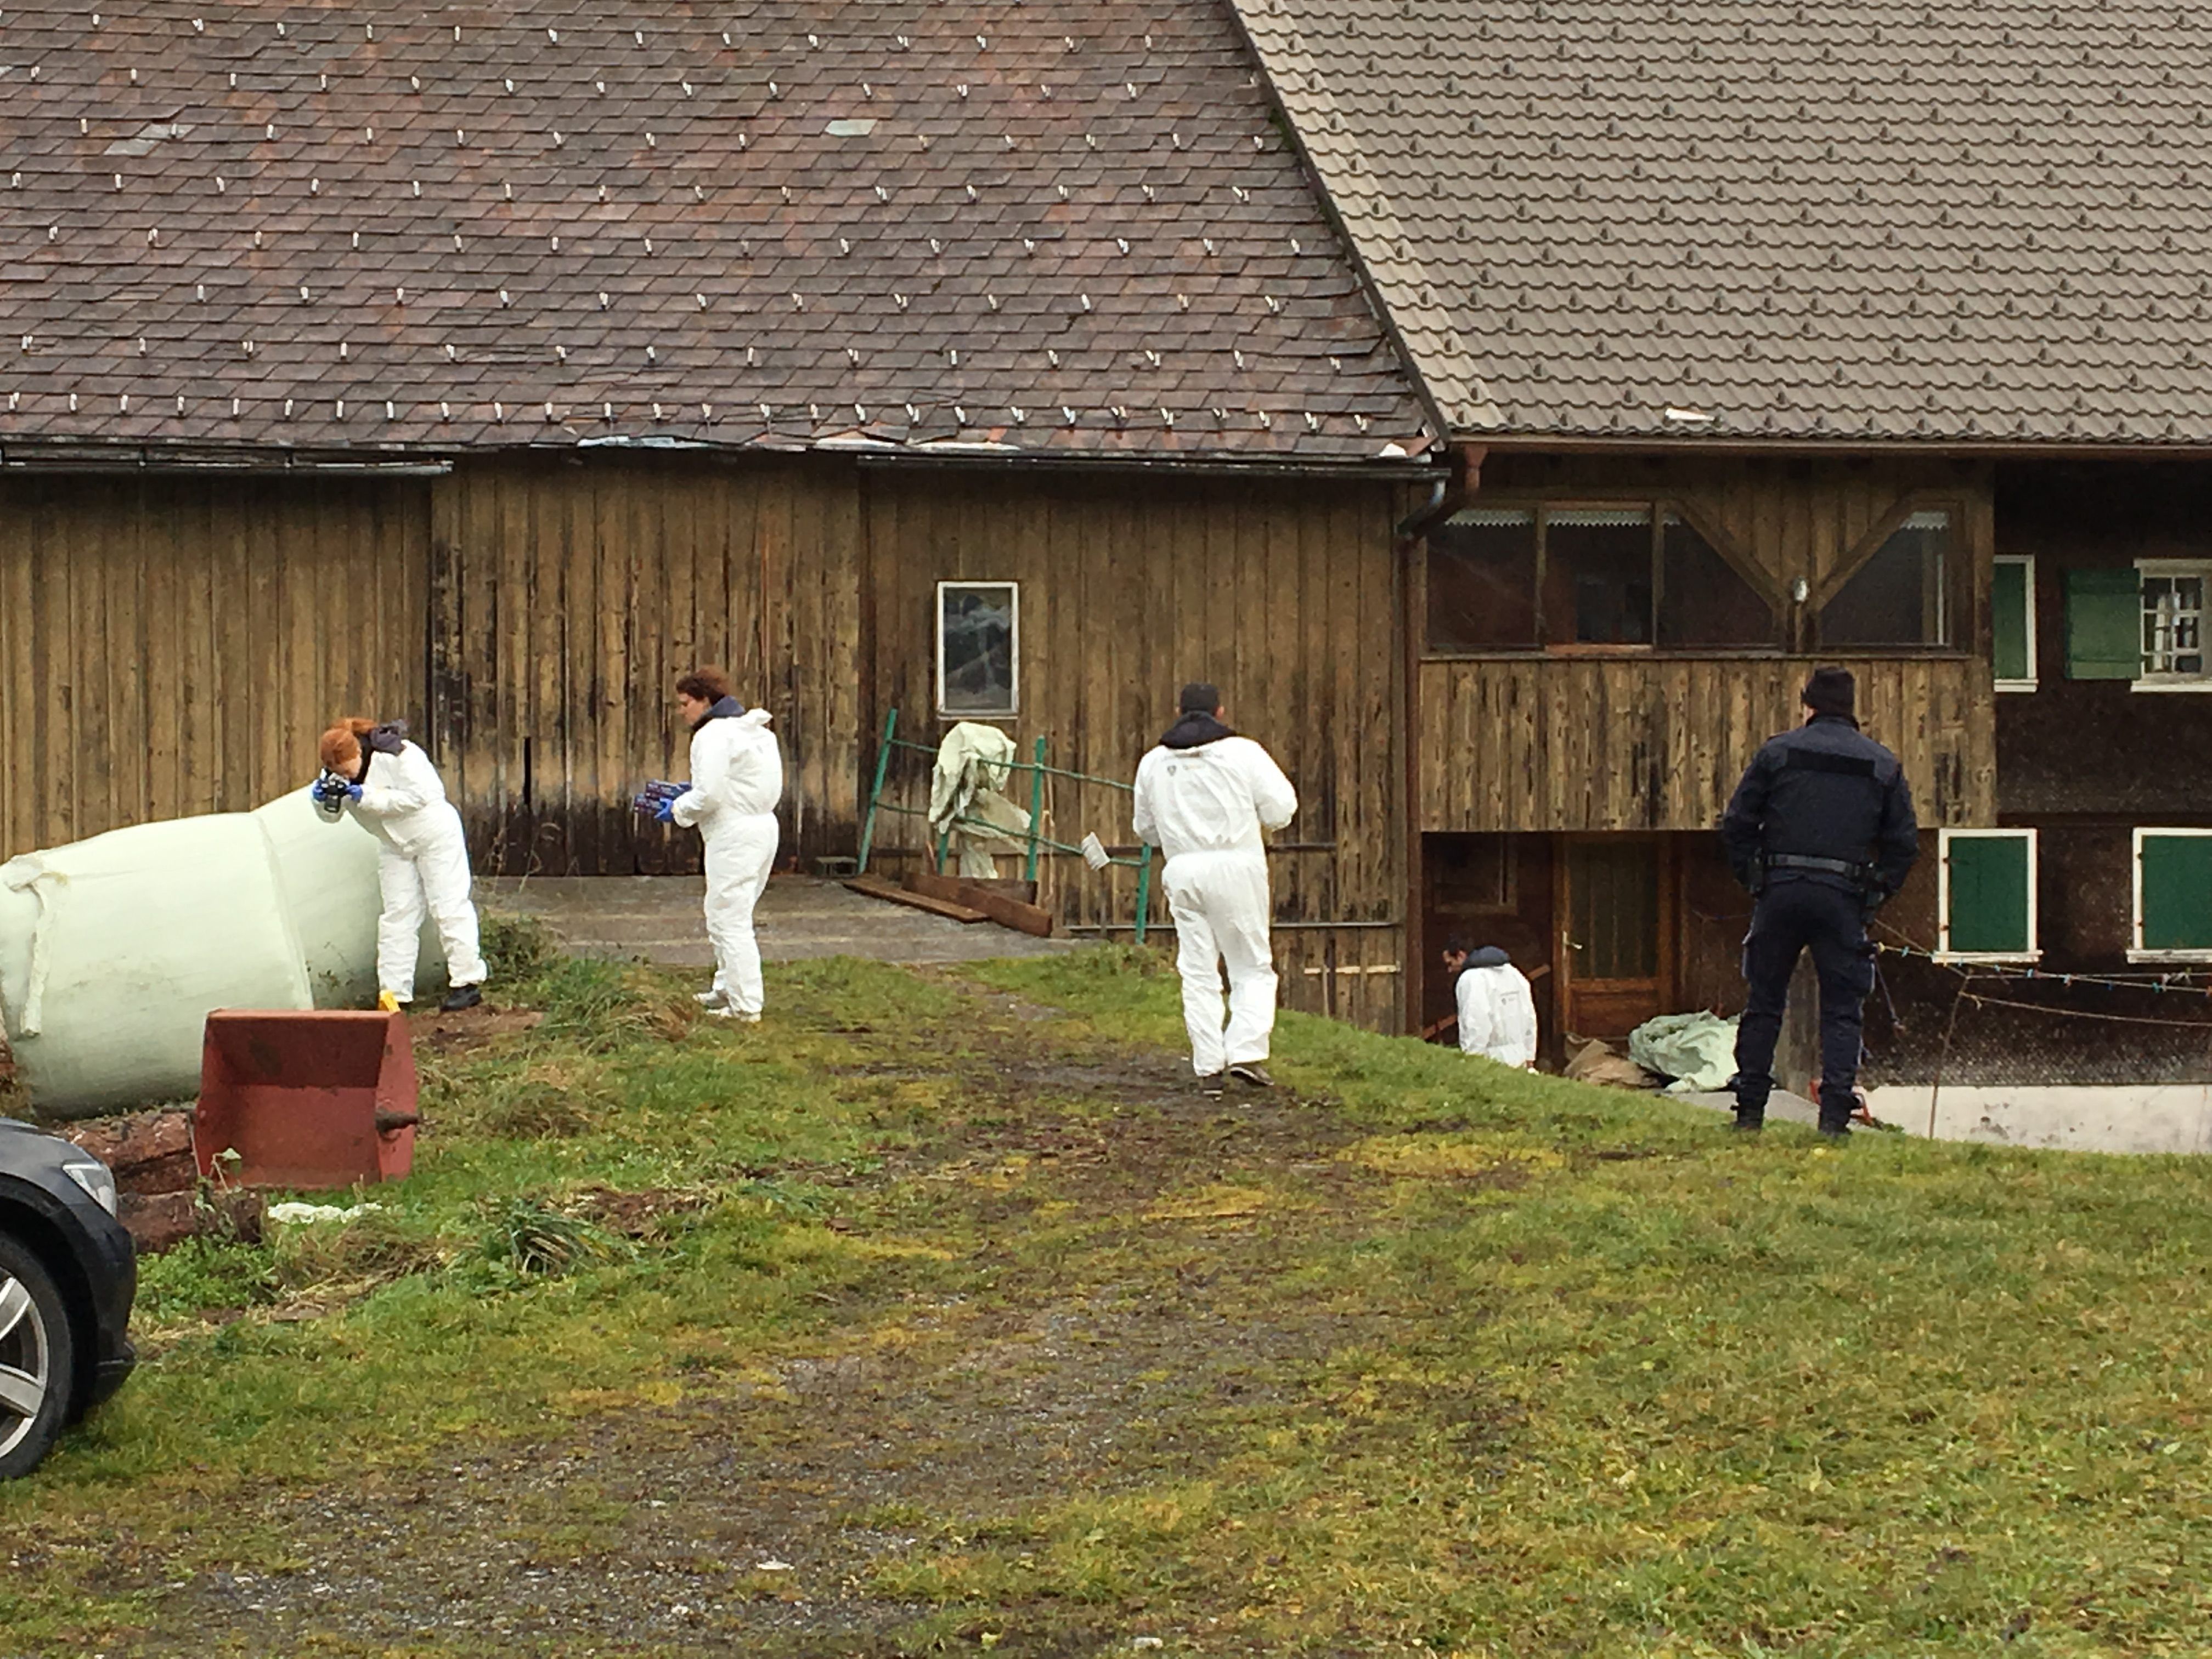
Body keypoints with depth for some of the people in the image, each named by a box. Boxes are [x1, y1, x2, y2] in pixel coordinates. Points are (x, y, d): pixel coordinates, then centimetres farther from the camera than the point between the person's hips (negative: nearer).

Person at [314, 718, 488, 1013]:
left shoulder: (397, 756, -28)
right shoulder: (336, 772, -7)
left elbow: (417, 796, -32)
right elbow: (333, 815, -2)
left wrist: (367, 798, -34)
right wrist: (325, 799, -25)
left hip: (434, 836, -7)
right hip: (396, 845, 7)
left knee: (449, 908, -5)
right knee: (397, 914, 4)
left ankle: (468, 983, 0)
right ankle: (394, 991, 5)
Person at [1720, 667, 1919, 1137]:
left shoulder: (1778, 753, 4)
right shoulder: (1883, 765, 8)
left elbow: (1737, 825, 1)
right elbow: (1905, 842, 7)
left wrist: (1753, 879, 9)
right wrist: (1877, 895, 14)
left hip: (1781, 891, 0)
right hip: (1844, 897, 0)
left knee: (1764, 1004, 9)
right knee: (1841, 1010, 5)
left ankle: (1750, 1110, 10)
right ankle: (1835, 1112, -4)